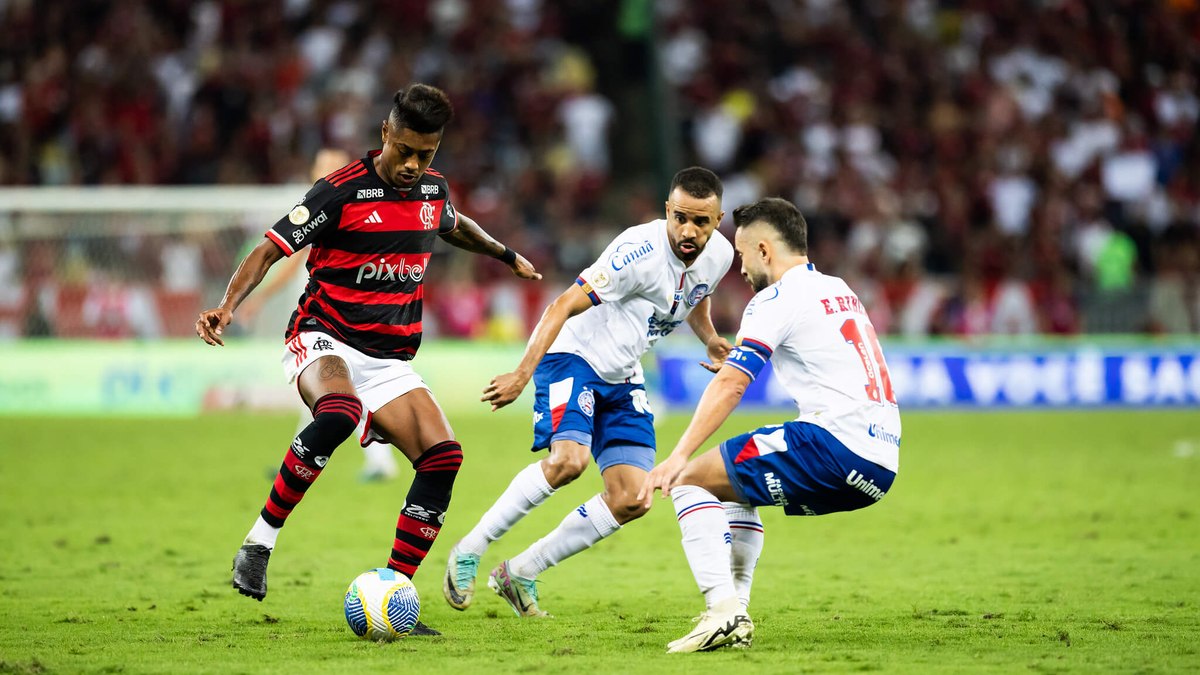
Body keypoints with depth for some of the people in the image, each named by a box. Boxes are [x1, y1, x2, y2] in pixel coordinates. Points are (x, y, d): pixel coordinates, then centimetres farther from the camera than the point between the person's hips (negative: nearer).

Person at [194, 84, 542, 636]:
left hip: (390, 360, 6)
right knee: (340, 412, -40)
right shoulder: (342, 191, -13)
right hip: (324, 341, -6)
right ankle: (259, 541, -27)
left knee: (443, 458, -13)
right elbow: (270, 249, -15)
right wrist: (228, 306, -30)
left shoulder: (433, 190, 7)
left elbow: (454, 226, 32)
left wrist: (507, 255, 47)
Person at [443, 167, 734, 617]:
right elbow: (564, 306, -27)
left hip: (622, 377, 8)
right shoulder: (639, 251, -27)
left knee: (630, 500, -3)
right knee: (568, 458, -32)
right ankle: (468, 553, -18)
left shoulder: (719, 255, -4)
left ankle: (520, 573, 10)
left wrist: (709, 339, 0)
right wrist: (523, 374, -35)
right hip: (572, 356, -8)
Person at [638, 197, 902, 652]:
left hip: (837, 444, -9)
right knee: (734, 488, 28)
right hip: (882, 464, 9)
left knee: (689, 479, -3)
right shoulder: (839, 290, 22)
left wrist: (678, 457, -19)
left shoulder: (777, 299, -4)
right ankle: (734, 616, 18)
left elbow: (730, 384, -14)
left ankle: (722, 610, -18)